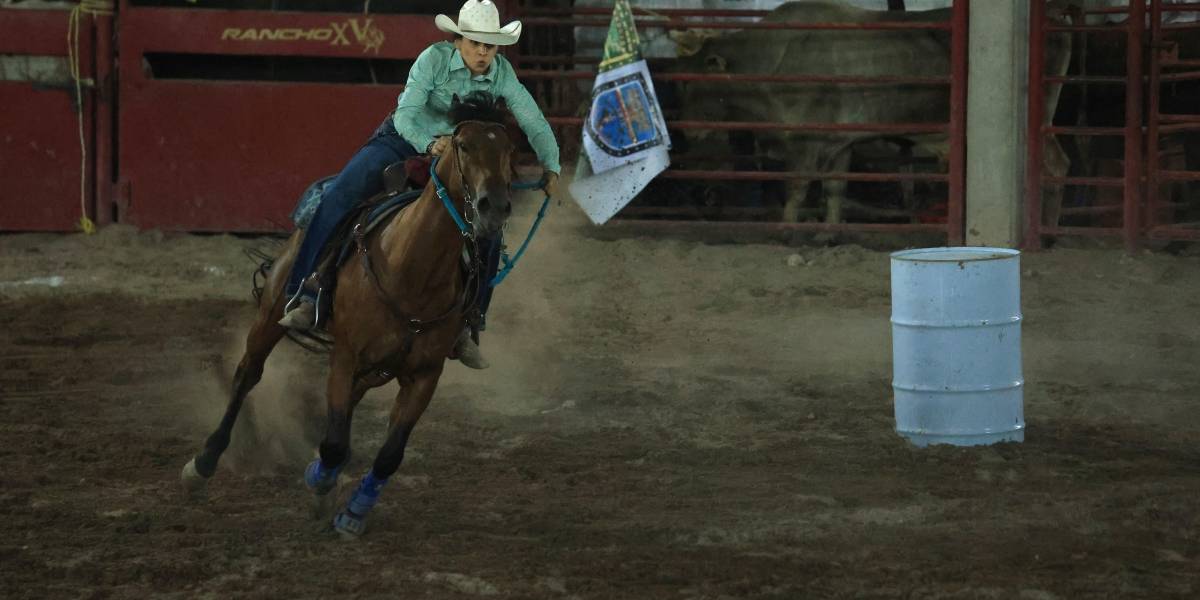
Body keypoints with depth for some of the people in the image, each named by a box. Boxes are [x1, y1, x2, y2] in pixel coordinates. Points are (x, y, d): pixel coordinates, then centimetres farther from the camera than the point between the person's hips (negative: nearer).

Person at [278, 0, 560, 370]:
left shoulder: (502, 73, -13)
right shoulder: (434, 59, -22)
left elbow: (535, 124, -9)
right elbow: (406, 115, -28)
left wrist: (550, 167, -23)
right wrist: (431, 143, -46)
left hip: (455, 154, 3)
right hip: (403, 140, -3)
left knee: (487, 235, -9)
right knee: (337, 198, -25)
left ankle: (463, 326, 6)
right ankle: (302, 297, -27)